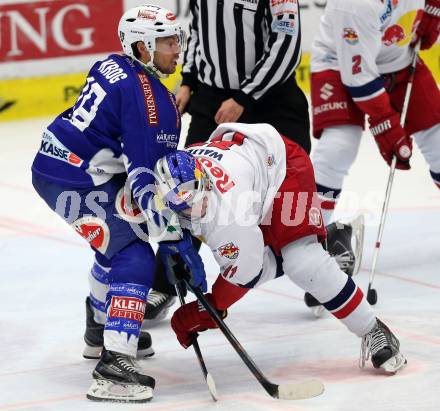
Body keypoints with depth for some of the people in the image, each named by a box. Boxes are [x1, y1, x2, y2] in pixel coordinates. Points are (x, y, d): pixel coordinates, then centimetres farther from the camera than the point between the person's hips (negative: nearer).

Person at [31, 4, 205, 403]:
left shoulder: (114, 67, 10)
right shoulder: (151, 100, -18)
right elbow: (148, 179, -20)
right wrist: (175, 239, -18)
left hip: (55, 160, 10)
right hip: (74, 182, -10)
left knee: (120, 240, 29)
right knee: (134, 259, -14)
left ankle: (101, 330, 47)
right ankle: (114, 364, -26)